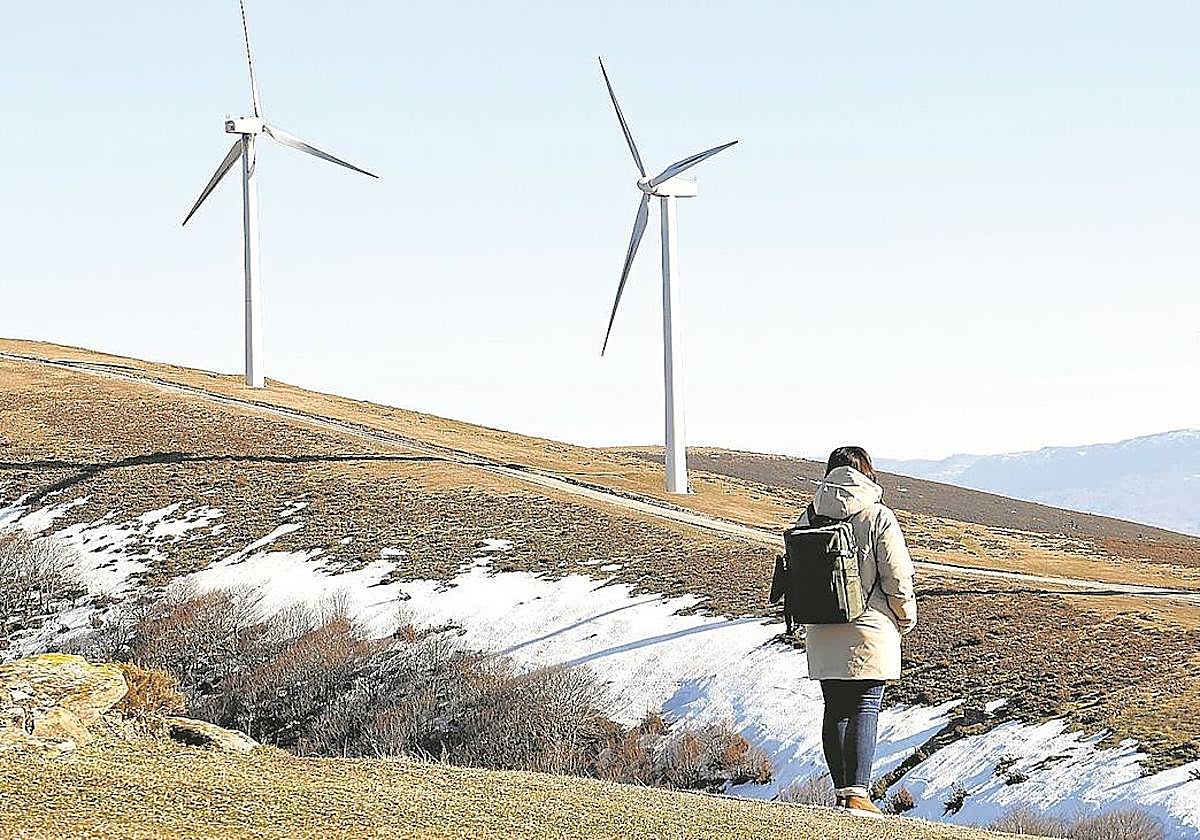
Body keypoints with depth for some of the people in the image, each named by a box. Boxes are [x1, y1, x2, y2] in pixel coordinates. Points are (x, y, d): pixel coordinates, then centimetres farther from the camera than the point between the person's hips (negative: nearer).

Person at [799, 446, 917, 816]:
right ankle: (857, 794, -12)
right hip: (869, 631, -4)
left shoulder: (809, 516, 3)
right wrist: (906, 618, 8)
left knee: (835, 710, 12)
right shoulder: (878, 516, -9)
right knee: (865, 710, -4)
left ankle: (842, 790, 17)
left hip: (823, 634, 4)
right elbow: (897, 577, -8)